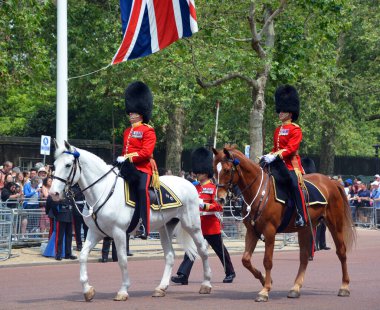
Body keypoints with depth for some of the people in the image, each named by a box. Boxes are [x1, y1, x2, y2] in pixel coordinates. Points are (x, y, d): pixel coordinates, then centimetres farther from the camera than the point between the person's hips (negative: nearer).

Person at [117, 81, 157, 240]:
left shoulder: (148, 131, -3)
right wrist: (121, 159, 8)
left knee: (142, 189, -30)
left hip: (143, 167, -9)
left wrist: (128, 158, -20)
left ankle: (144, 226, -36)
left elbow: (146, 152, -14)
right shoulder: (127, 131, 22)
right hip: (127, 167, 9)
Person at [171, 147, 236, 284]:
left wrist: (205, 206, -26)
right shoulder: (195, 187, 12)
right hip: (197, 224, 5)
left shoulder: (213, 188, -6)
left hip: (211, 225, -5)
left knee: (220, 249, 10)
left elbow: (219, 206, -13)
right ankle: (183, 275, -17)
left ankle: (230, 272, 27)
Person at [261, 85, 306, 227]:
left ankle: (301, 215, -26)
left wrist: (276, 155, -26)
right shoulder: (278, 130, 19)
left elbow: (291, 148, -16)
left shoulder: (295, 129, -5)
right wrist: (268, 156, 4)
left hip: (291, 164, -8)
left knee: (294, 184, -26)